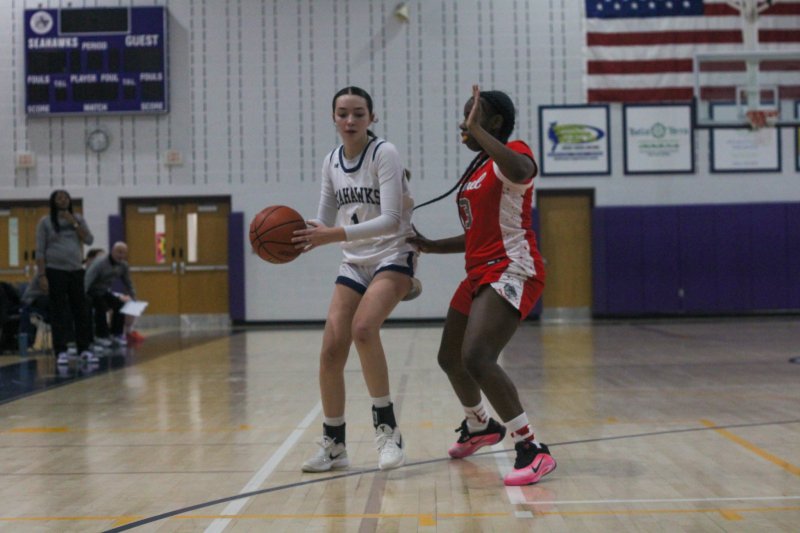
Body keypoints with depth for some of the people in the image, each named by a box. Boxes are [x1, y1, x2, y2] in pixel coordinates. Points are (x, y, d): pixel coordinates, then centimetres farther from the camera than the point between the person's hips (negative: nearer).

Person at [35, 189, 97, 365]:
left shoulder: (77, 219, 10)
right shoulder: (46, 222, -1)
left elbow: (89, 240, 0)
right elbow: (40, 251, -4)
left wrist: (74, 224, -8)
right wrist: (41, 275, -11)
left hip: (76, 271, 3)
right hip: (55, 271, -3)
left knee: (81, 311, 4)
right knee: (59, 313, -2)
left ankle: (84, 349, 11)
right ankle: (61, 352, 2)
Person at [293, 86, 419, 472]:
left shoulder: (384, 154, -13)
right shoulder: (331, 162, 6)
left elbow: (390, 219, -23)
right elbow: (326, 220, 11)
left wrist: (336, 235, -33)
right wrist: (300, 234, -11)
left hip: (394, 256, -6)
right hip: (354, 262, 6)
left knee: (363, 327, -31)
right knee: (331, 351, -5)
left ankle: (387, 426, -17)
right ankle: (333, 445, 10)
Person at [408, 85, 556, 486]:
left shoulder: (513, 152, -10)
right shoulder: (478, 169, 18)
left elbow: (520, 171, -38)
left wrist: (478, 131, -28)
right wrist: (431, 246, 15)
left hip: (512, 272, -10)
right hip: (481, 274, 10)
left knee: (476, 359, -26)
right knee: (449, 358, 20)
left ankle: (532, 449, -18)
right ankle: (480, 427, 46)